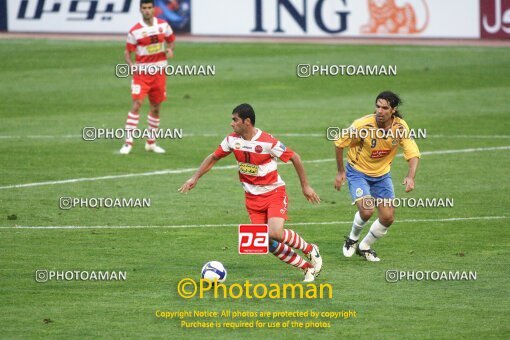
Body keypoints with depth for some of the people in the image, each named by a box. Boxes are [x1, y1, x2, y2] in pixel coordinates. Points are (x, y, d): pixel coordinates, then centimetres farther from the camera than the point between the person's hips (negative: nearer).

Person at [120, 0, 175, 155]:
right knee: (136, 105, -17)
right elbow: (127, 51, -3)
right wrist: (131, 65, -21)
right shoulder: (135, 31, -8)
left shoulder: (163, 25, 1)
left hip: (159, 73, 4)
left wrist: (170, 49, -7)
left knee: (156, 108, 11)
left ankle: (151, 143, 25)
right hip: (141, 72, -4)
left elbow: (171, 40, 15)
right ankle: (128, 142, -16)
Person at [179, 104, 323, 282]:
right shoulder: (232, 140, -4)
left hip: (274, 193, -5)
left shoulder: (268, 142, -20)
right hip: (252, 198, 5)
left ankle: (311, 250, 1)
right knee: (268, 243, -5)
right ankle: (308, 267, 9)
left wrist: (305, 186, -6)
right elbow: (213, 157, 12)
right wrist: (195, 178, 7)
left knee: (275, 233, -26)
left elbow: (295, 158, -11)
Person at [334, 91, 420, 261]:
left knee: (387, 218, -1)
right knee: (367, 210, -23)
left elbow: (413, 153, -14)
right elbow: (339, 143, -11)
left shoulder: (401, 127, -16)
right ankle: (352, 239, 9)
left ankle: (365, 247, 24)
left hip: (382, 174, 4)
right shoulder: (362, 125, -26)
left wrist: (410, 177, -32)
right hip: (357, 172, -4)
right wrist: (341, 172, -6)